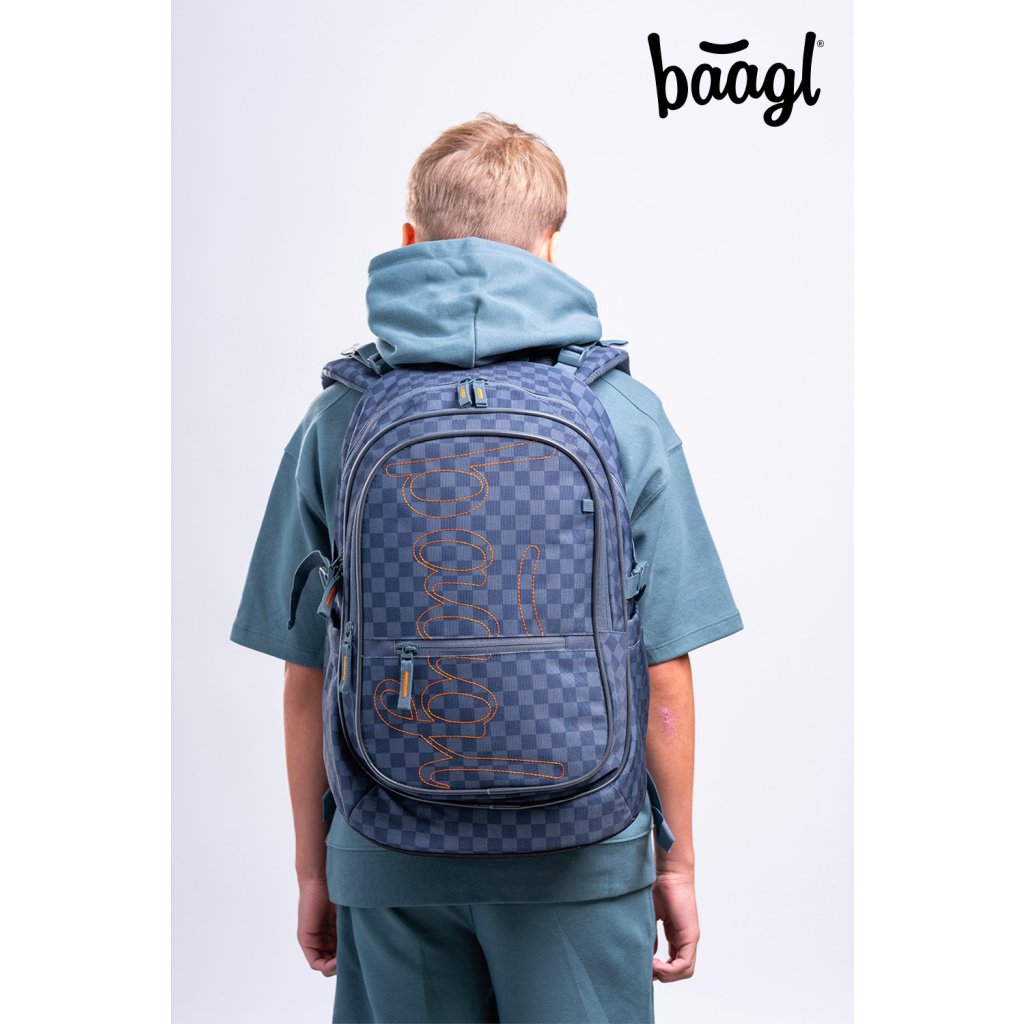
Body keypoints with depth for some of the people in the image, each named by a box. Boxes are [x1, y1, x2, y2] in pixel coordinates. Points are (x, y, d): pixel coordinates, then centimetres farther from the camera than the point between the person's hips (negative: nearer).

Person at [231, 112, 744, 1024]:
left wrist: (314, 867, 11)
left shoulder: (339, 419, -4)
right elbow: (664, 672, -6)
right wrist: (677, 861, 7)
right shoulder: (624, 413, -7)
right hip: (580, 859, -1)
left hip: (392, 862, 2)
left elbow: (306, 677, -1)